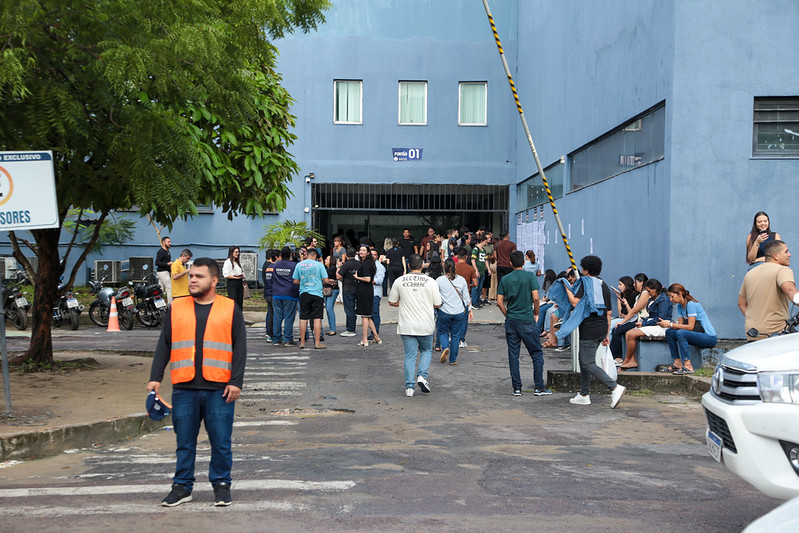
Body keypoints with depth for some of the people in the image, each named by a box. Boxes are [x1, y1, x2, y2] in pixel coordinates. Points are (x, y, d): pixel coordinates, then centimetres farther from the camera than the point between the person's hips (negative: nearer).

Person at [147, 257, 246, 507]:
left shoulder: (230, 309, 5)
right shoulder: (176, 308, 10)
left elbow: (240, 347, 2)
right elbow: (164, 346, 12)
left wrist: (236, 382, -6)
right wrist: (155, 377, 4)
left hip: (219, 389, -2)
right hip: (184, 388, 2)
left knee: (221, 441, 3)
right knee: (184, 441, 8)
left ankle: (221, 485, 17)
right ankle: (182, 487, 19)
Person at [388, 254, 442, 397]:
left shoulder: (399, 281, -3)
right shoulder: (431, 282, -7)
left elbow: (392, 302, 4)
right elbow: (437, 304, -3)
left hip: (406, 325, 1)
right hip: (426, 325, -1)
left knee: (409, 355, 7)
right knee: (426, 350, 20)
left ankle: (409, 387, 5)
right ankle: (422, 375, 0)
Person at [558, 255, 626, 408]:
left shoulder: (585, 282, -6)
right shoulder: (604, 286, 16)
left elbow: (575, 303, -17)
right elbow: (608, 313, 16)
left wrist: (567, 289, -1)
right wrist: (607, 335, 20)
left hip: (589, 329, -8)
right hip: (602, 328, 8)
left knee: (588, 363, -7)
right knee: (584, 359, 18)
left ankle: (615, 388, -19)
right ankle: (584, 395, 20)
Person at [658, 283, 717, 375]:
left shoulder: (691, 304, -19)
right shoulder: (679, 306, 8)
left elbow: (690, 327, -23)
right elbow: (680, 324, 4)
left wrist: (670, 324, -22)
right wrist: (667, 323, -12)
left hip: (709, 337, -9)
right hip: (697, 334, 9)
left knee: (681, 333, -30)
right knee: (669, 332, 0)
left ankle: (688, 366, -28)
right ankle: (678, 362, -3)